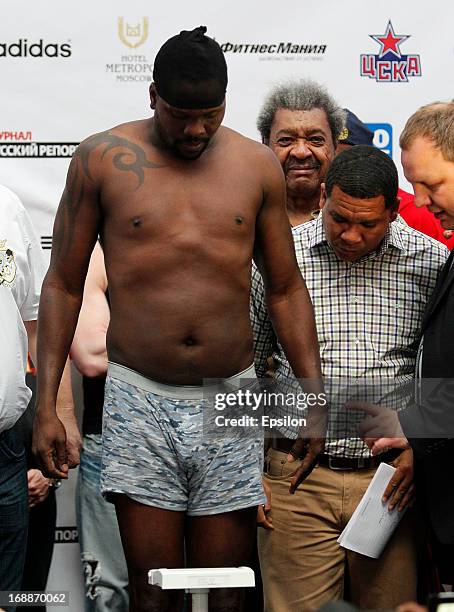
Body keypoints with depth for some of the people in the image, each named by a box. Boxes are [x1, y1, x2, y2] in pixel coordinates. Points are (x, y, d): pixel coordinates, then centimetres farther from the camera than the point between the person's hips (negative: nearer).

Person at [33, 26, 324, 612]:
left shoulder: (257, 165, 7)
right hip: (139, 398, -2)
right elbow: (63, 284, 5)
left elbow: (285, 289, 12)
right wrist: (46, 404, 0)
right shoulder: (102, 159, 2)